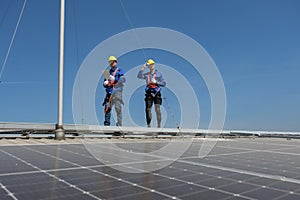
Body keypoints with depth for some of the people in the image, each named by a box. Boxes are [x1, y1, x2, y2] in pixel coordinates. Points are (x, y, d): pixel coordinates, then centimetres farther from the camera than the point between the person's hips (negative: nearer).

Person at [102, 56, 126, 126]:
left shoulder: (119, 70, 7)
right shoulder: (108, 72, 24)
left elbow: (123, 79, -8)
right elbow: (104, 84, 24)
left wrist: (114, 79, -17)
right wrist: (105, 83, 0)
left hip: (117, 91, -5)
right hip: (109, 92, 5)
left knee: (118, 108, -9)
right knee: (107, 108, -1)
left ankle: (119, 124, -6)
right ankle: (107, 123, 6)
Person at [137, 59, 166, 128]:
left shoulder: (158, 74, 6)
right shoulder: (146, 74, 12)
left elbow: (164, 83, 2)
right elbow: (139, 76, -5)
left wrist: (156, 82, -12)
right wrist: (143, 67, -7)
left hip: (157, 93, -2)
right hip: (149, 94, 2)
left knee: (157, 109, -11)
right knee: (148, 110, 4)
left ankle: (159, 125, -7)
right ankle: (148, 124, 16)